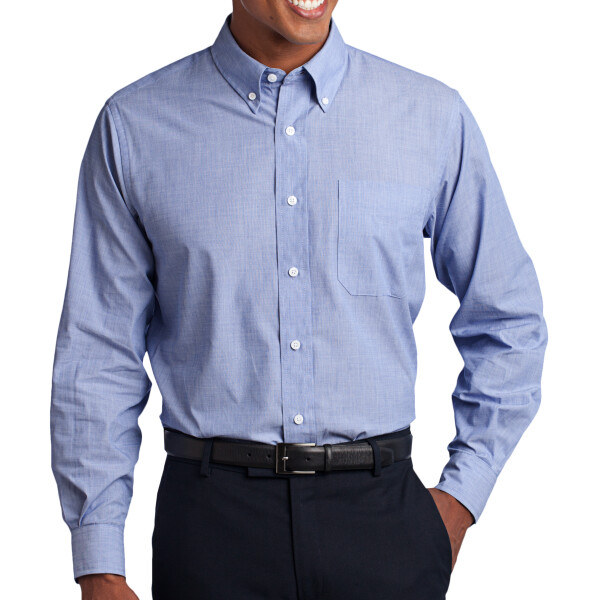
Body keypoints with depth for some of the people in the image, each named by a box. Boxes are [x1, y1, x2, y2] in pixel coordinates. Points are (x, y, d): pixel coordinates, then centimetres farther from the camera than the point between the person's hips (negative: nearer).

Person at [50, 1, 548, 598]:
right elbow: (98, 354, 1)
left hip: (378, 510, 1)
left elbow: (508, 321, 10)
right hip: (212, 520, 0)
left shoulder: (434, 117, 1)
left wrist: (460, 498, 4)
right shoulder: (135, 125, -1)